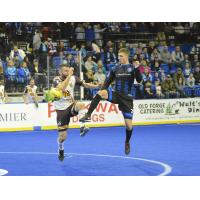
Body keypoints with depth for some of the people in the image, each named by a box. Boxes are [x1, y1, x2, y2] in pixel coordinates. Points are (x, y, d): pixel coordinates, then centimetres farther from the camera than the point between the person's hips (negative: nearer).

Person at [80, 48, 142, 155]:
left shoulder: (132, 68, -3)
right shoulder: (115, 68, 5)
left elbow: (139, 80, -17)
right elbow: (107, 82, 9)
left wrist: (137, 68, -30)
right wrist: (102, 93, -4)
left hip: (126, 98, -2)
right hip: (116, 95, 2)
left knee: (129, 124, -1)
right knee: (100, 93, -30)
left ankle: (127, 143, 28)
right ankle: (88, 115, -29)